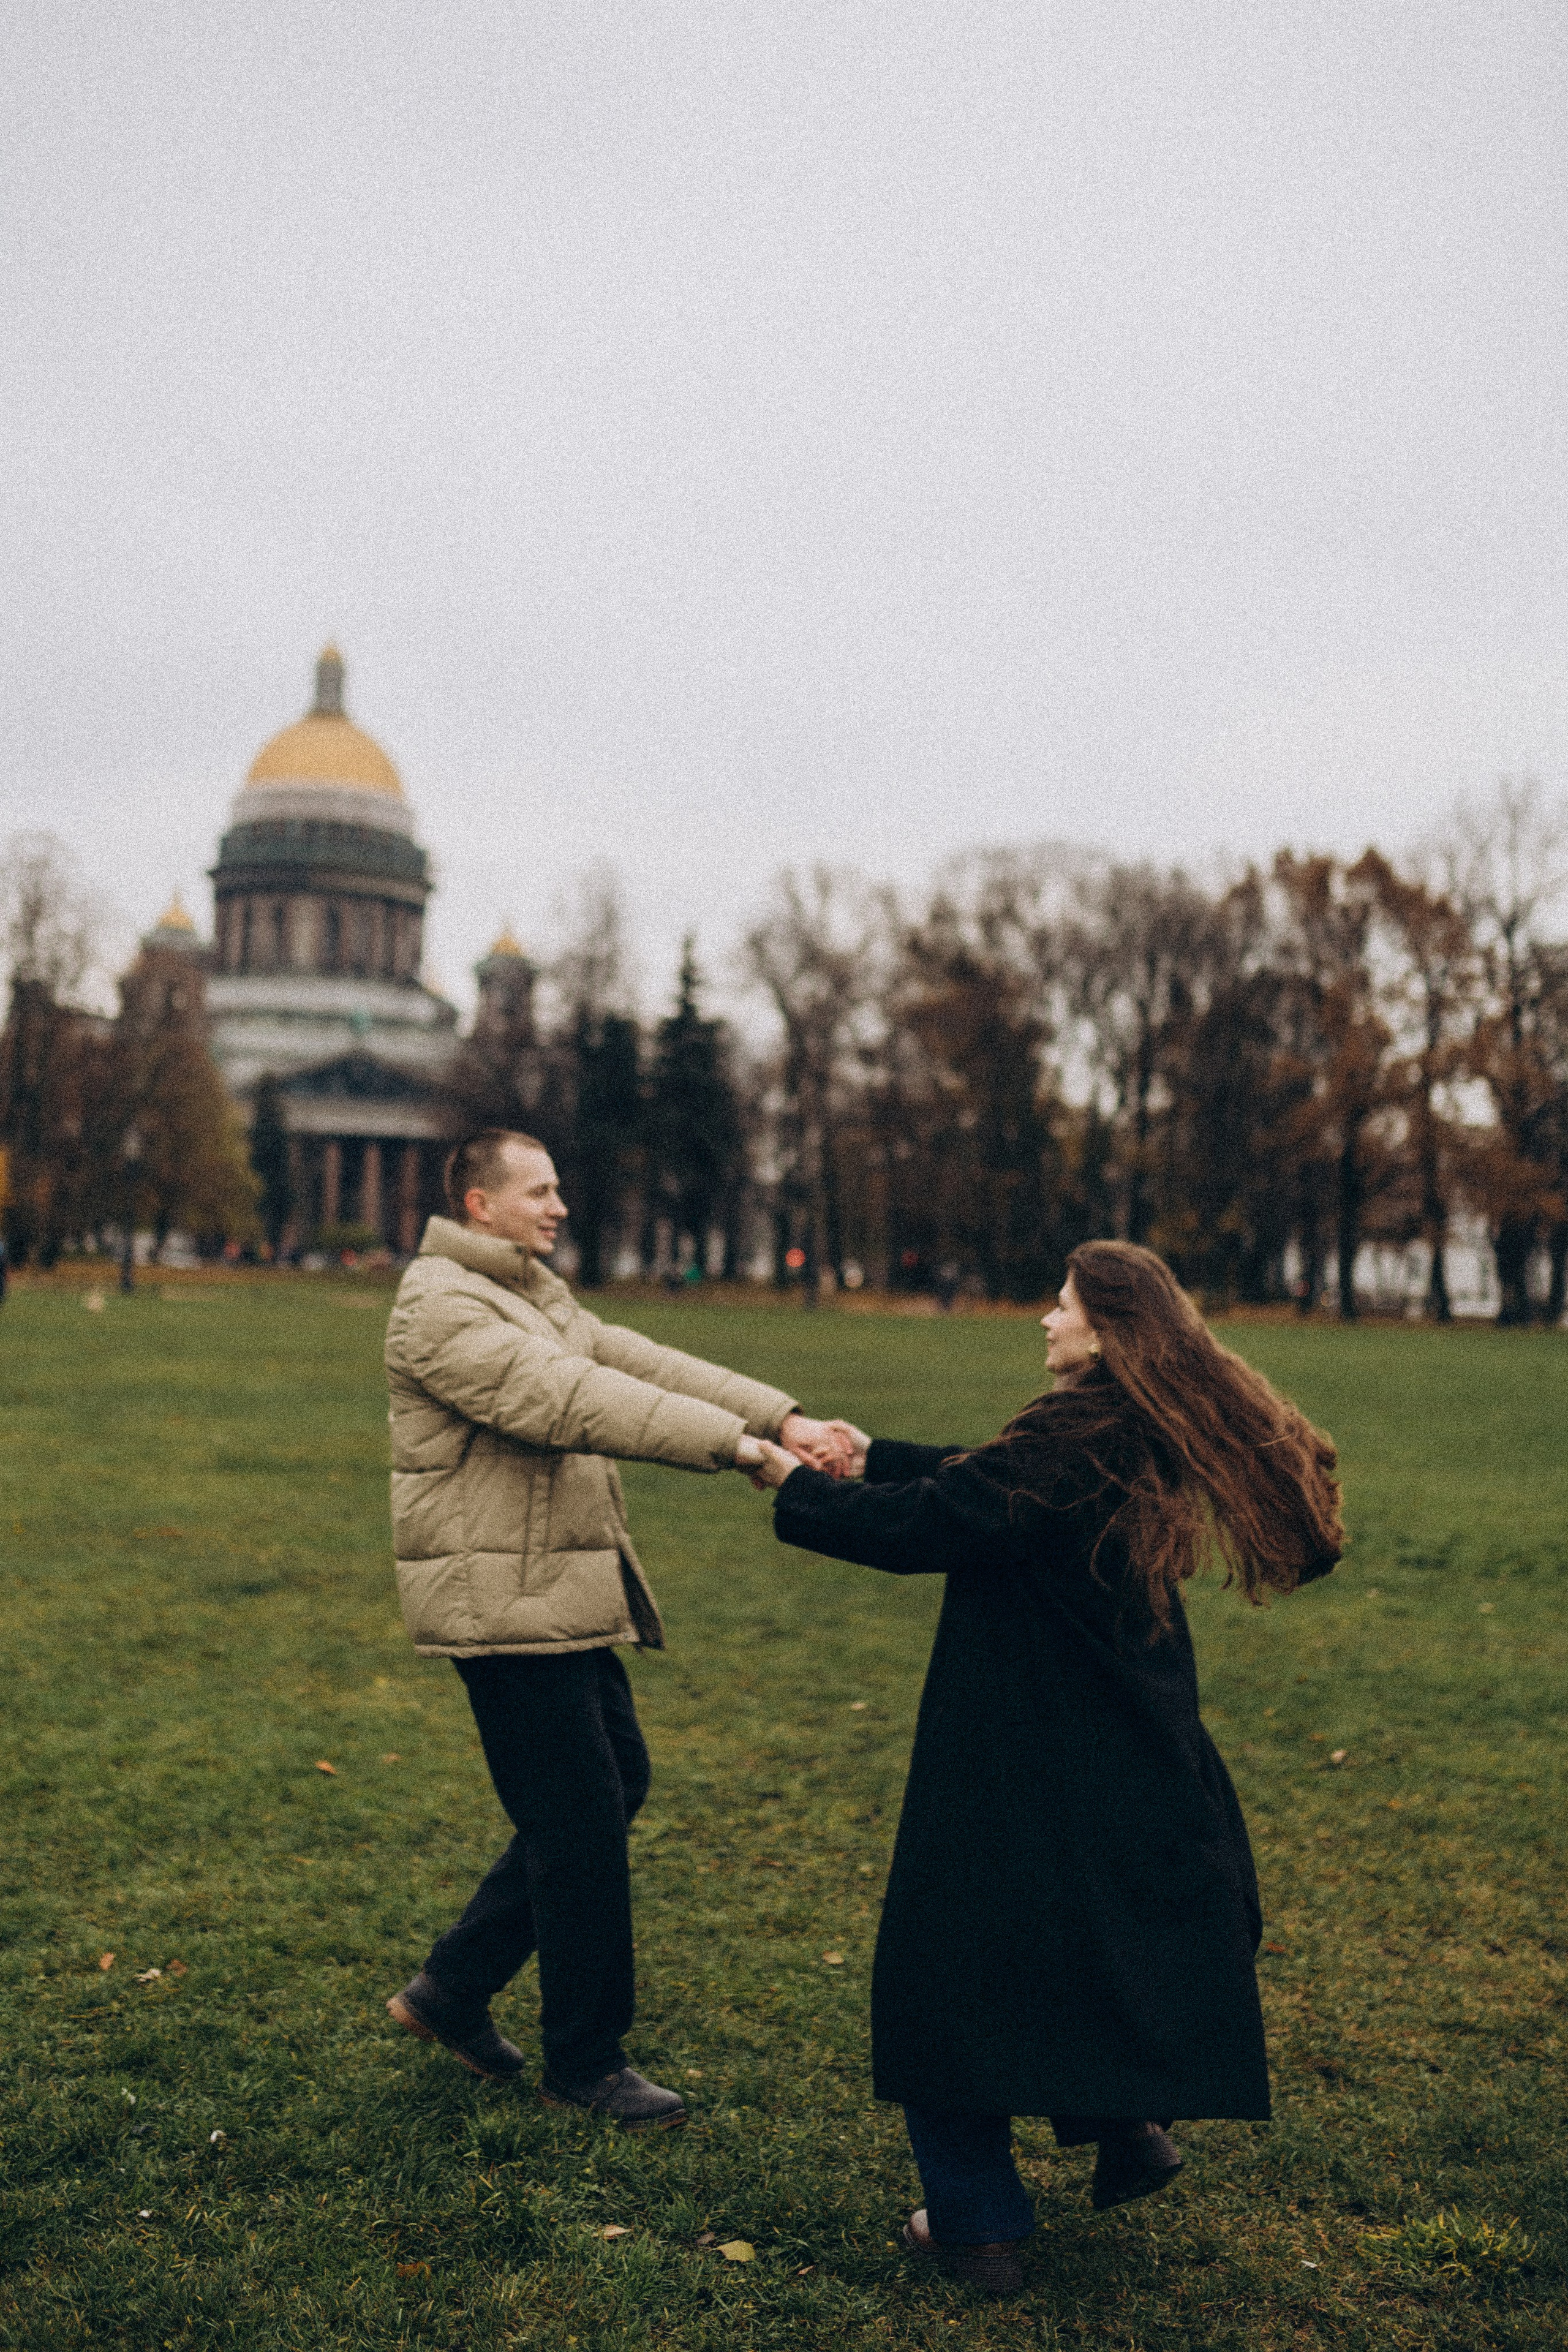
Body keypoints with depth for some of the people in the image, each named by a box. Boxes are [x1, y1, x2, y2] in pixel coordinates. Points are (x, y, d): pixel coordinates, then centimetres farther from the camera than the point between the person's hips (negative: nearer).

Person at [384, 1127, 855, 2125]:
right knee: (582, 1821, -3)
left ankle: (454, 1986, 26)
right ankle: (586, 2059, 15)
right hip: (504, 1604, -10)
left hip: (568, 1597, 10)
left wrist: (784, 1416, -6)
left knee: (618, 1783, 15)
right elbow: (570, 1402, -26)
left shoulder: (539, 1296, 17)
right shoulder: (441, 1308, -15)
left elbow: (647, 1366, 7)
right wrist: (738, 1445, -30)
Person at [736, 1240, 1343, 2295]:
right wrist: (873, 1456, 18)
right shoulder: (1150, 1443, 4)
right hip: (1135, 1765, 8)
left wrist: (798, 1491, -6)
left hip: (1020, 1768, -8)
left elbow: (925, 1525, -21)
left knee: (946, 1974, 7)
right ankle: (1127, 2128, 35)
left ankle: (979, 2221, 15)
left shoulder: (1072, 1439, -24)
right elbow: (981, 1481, 13)